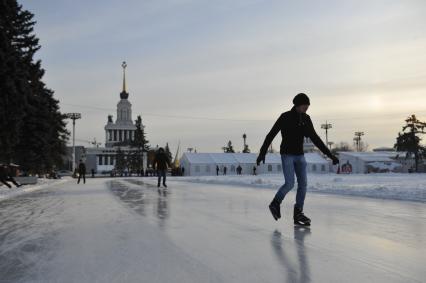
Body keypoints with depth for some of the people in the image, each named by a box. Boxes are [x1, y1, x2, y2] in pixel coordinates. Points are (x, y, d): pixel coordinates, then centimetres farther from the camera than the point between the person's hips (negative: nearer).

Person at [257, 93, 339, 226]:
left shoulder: (306, 119, 5)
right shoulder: (285, 117, -11)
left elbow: (315, 138, 9)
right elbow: (271, 135, -9)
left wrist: (330, 154, 6)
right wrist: (262, 153, -12)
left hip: (299, 155, 6)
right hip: (287, 155, -6)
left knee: (303, 184, -2)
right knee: (290, 184, -13)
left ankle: (298, 214, 7)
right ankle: (275, 204, 13)